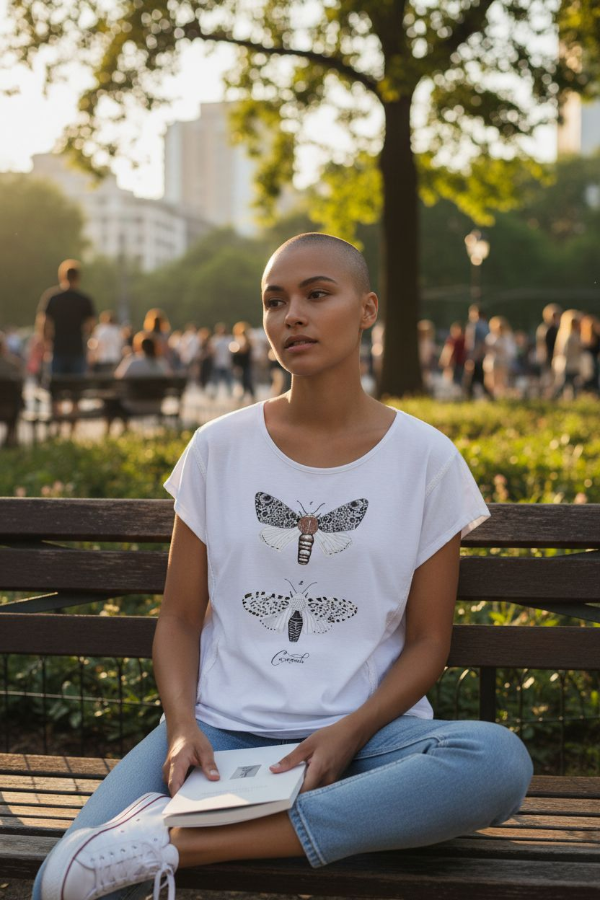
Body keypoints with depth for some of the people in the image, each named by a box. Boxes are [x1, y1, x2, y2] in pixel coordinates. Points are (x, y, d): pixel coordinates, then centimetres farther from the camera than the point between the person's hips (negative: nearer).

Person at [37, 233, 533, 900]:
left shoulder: (426, 459, 3)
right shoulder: (218, 448, 6)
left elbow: (427, 640, 4)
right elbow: (180, 618, 9)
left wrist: (350, 733, -13)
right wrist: (182, 724, -10)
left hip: (365, 729, 2)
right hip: (224, 728, -1)